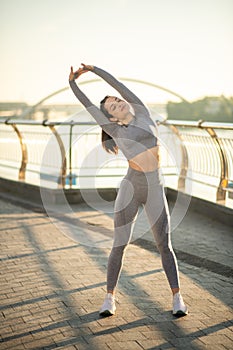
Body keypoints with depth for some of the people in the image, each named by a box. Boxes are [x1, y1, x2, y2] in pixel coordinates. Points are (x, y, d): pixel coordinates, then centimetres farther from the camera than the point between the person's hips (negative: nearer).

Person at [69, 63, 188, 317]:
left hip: (155, 189, 1)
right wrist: (72, 82, 10)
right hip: (130, 188, -1)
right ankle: (110, 297, 12)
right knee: (120, 244, 1)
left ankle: (177, 297, 10)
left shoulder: (142, 113, 7)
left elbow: (119, 85, 6)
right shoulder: (115, 130, 4)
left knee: (164, 245, 2)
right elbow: (88, 105, 7)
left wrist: (94, 69, 12)